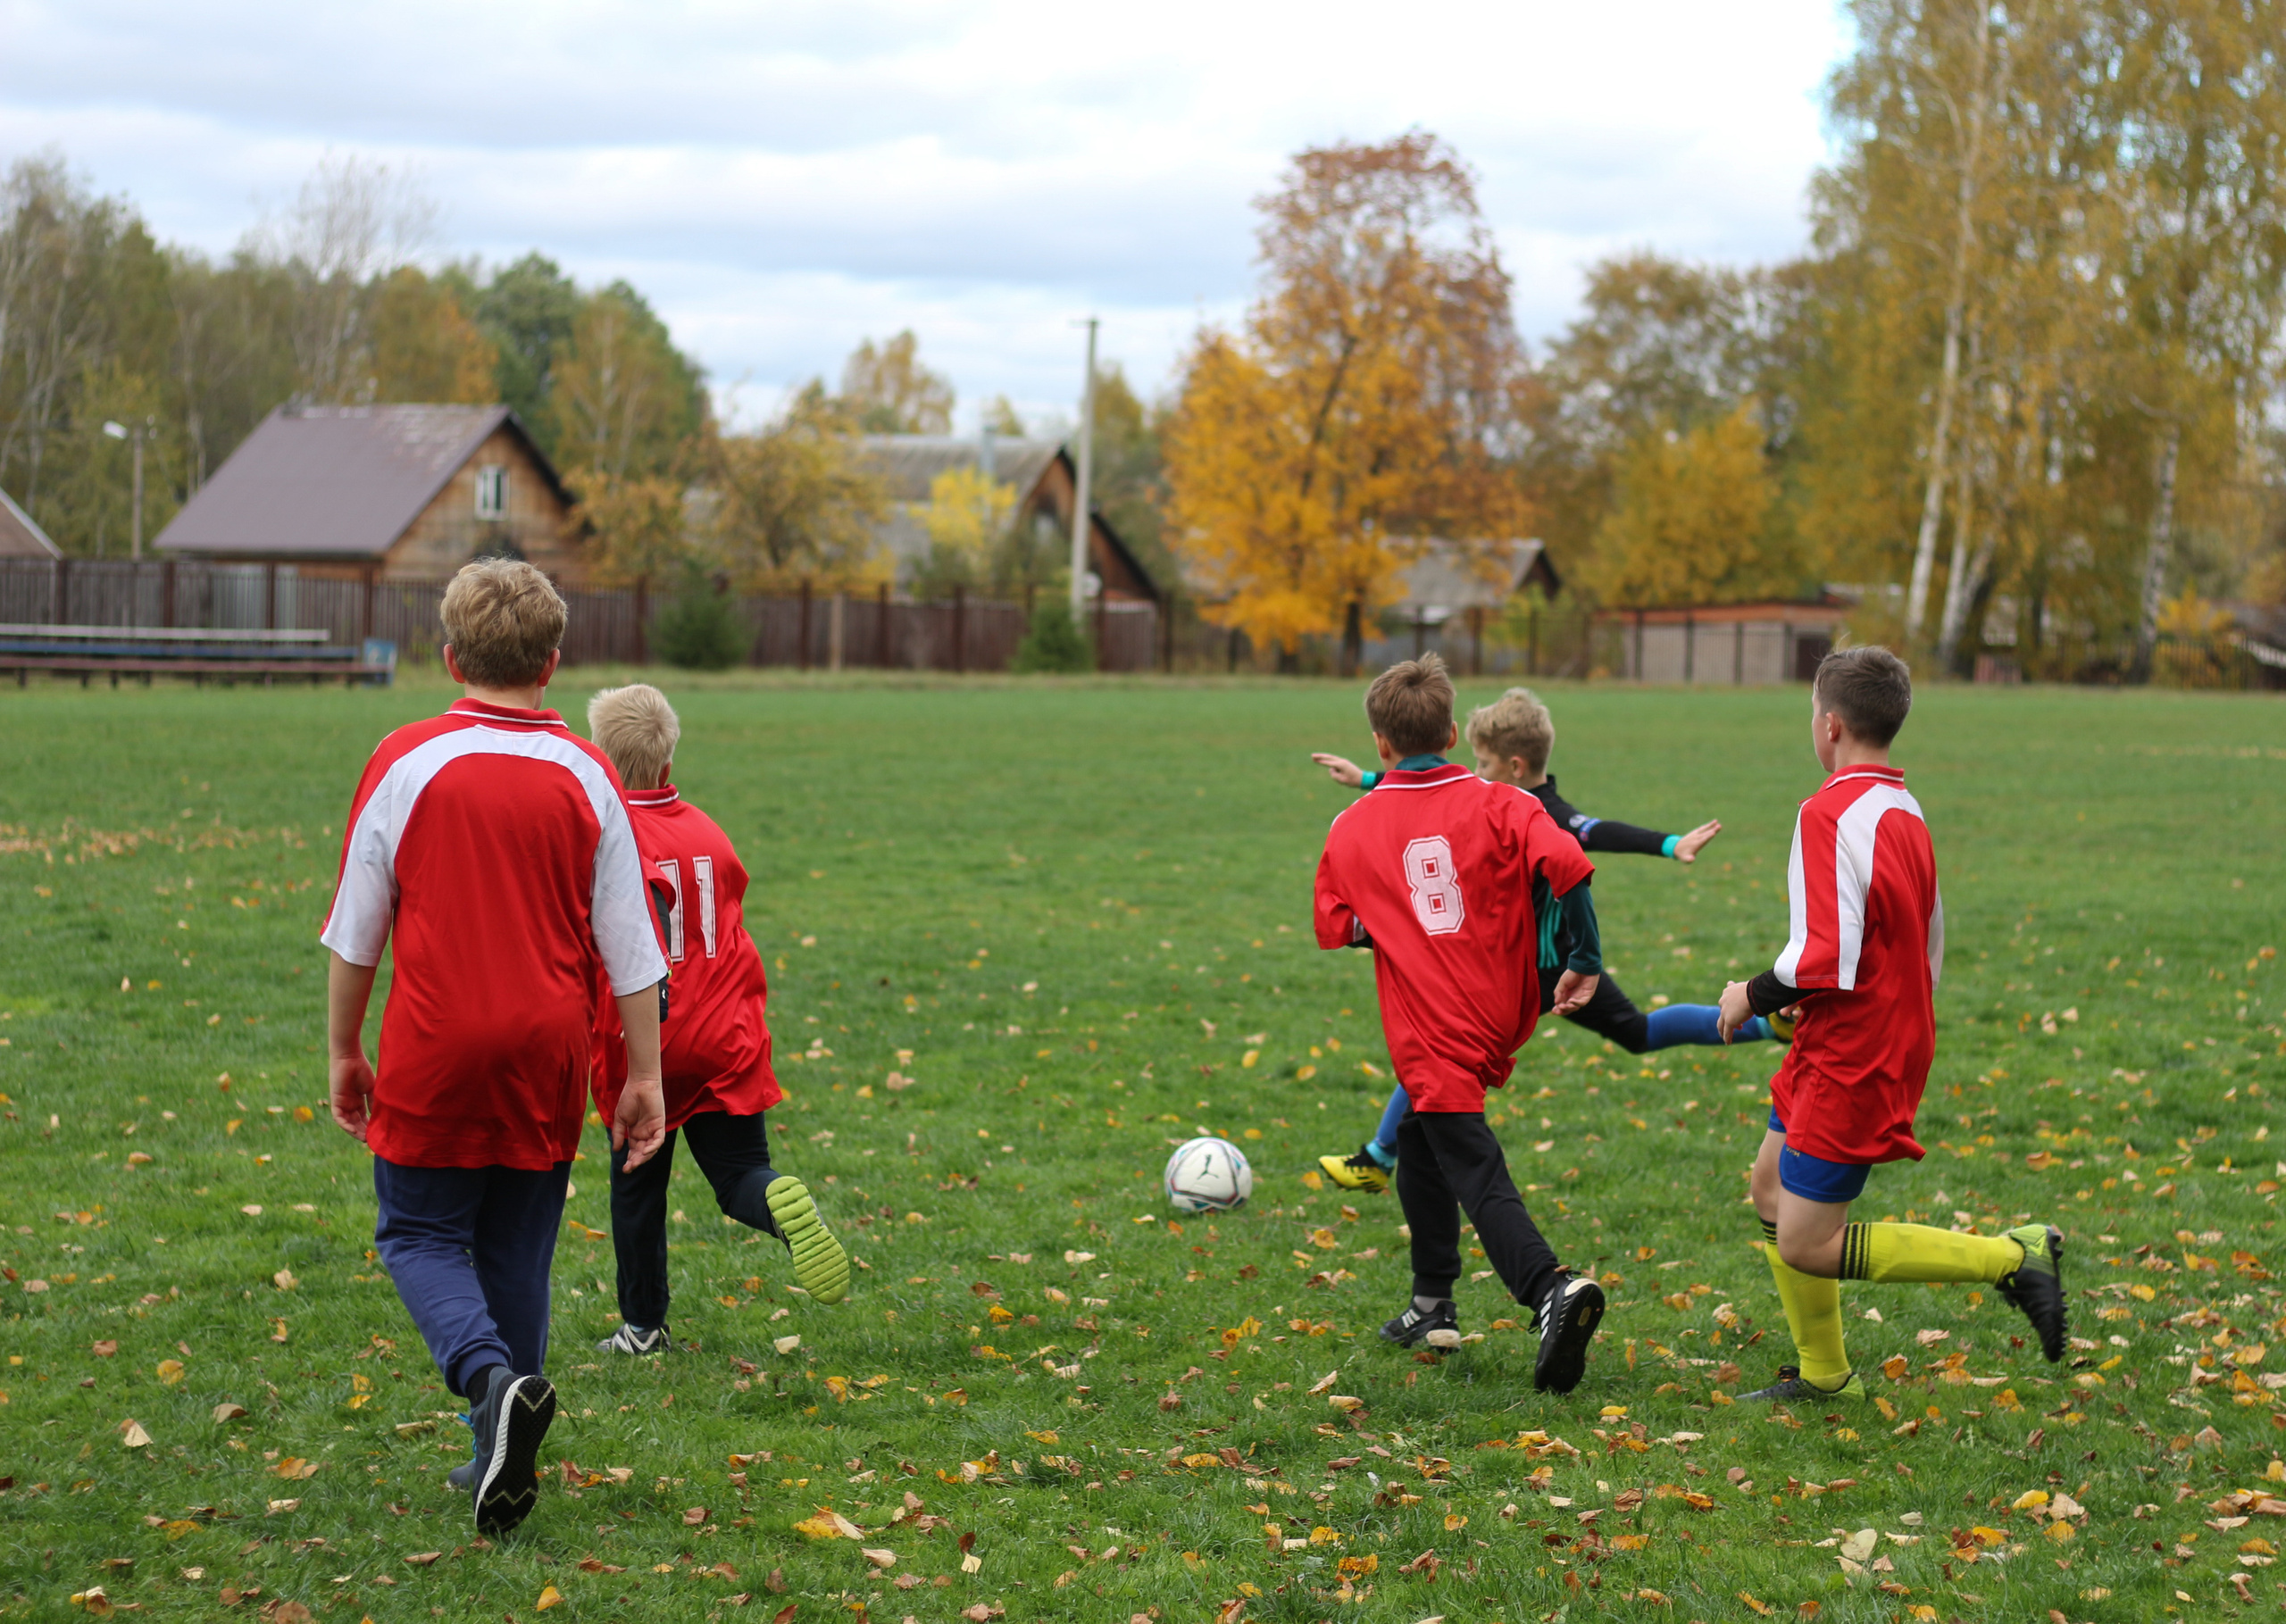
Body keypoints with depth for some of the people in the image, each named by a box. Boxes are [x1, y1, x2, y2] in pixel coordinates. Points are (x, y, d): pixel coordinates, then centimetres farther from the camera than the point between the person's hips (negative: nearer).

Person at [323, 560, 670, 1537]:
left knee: (420, 1233, 9)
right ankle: (503, 1459, 17)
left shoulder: (407, 763, -6)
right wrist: (643, 1076, 10)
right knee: (517, 1253, 14)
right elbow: (630, 951, 2)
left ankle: (493, 1379, -17)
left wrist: (343, 1051, 12)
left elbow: (356, 932, 0)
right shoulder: (583, 776, -1)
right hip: (546, 1055, 2)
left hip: (434, 1053, -2)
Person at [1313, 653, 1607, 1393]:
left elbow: (1337, 929, 9)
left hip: (1428, 1035, -3)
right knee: (1420, 1139, 24)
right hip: (1502, 1018, 3)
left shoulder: (1351, 828, 3)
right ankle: (1433, 1305, 28)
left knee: (1478, 1176, -9)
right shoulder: (1497, 804, -1)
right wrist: (1585, 961, -8)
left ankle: (1552, 1288, -33)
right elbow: (1565, 864, -17)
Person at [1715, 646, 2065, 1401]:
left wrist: (1756, 995, -9)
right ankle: (1823, 1373, 25)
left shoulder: (1830, 813, -19)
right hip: (1897, 1035, 10)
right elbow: (1928, 946, 16)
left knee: (1805, 1246, -5)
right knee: (1772, 1190, 18)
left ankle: (2012, 1257, -7)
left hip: (1851, 1060, -10)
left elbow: (1827, 959, -26)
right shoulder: (1905, 810, 10)